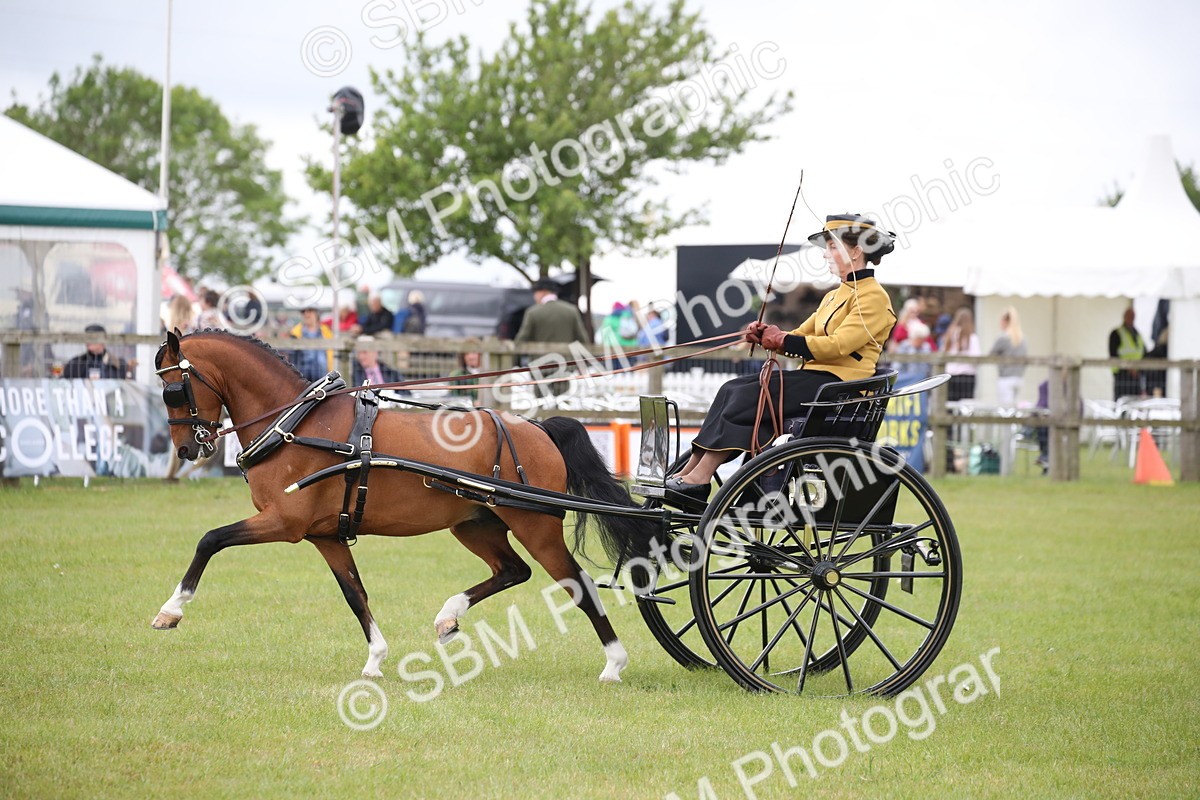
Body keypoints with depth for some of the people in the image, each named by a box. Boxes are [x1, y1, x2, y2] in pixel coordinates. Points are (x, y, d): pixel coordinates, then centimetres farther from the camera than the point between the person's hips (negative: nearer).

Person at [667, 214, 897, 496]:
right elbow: (801, 338, 18)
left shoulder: (874, 297, -7)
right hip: (814, 375, 9)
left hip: (837, 382, -9)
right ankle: (687, 472, -14)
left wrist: (782, 340, -15)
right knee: (731, 389, -8)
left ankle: (700, 478, -23)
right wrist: (764, 335, -3)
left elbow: (837, 345, -19)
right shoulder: (835, 296, 23)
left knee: (746, 397, -21)